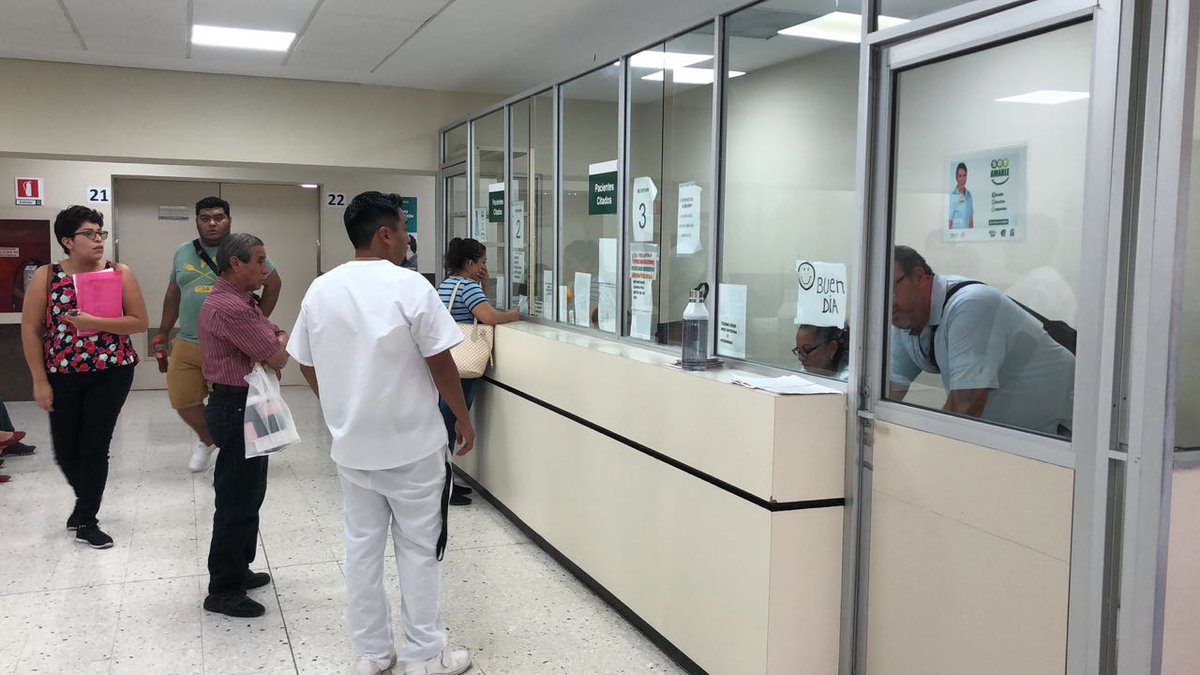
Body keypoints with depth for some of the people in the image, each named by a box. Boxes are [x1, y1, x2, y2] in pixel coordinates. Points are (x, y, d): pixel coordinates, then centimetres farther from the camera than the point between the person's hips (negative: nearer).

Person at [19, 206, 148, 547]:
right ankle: (86, 501, 40)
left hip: (111, 373, -1)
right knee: (65, 450, 11)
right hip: (63, 375, 1)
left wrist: (94, 323, -20)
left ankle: (86, 520, 16)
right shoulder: (46, 276, -4)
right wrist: (40, 381, -6)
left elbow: (139, 322, -6)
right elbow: (30, 329, -3)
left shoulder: (120, 273, -3)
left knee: (95, 446, 1)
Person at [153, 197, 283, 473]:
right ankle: (206, 440, 35)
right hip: (187, 345, 4)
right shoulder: (183, 252, 11)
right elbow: (173, 295, 19)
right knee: (183, 401, 8)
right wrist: (163, 334, 20)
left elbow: (273, 283, 3)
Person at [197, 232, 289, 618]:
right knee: (237, 501, -4)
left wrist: (276, 342, -6)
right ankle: (223, 591, 5)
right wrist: (279, 345, 0)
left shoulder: (243, 302, 14)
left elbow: (279, 338, 15)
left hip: (245, 407, 11)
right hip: (236, 408, -11)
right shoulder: (228, 307, -22)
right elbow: (278, 357, -21)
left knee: (248, 495, 19)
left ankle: (238, 570, 32)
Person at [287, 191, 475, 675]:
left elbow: (308, 366, 9)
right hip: (412, 444, -5)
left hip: (350, 445, 5)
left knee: (361, 545, 14)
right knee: (418, 548, 7)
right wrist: (462, 417, 1)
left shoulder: (320, 290, 1)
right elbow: (440, 364, -13)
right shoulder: (410, 287, -16)